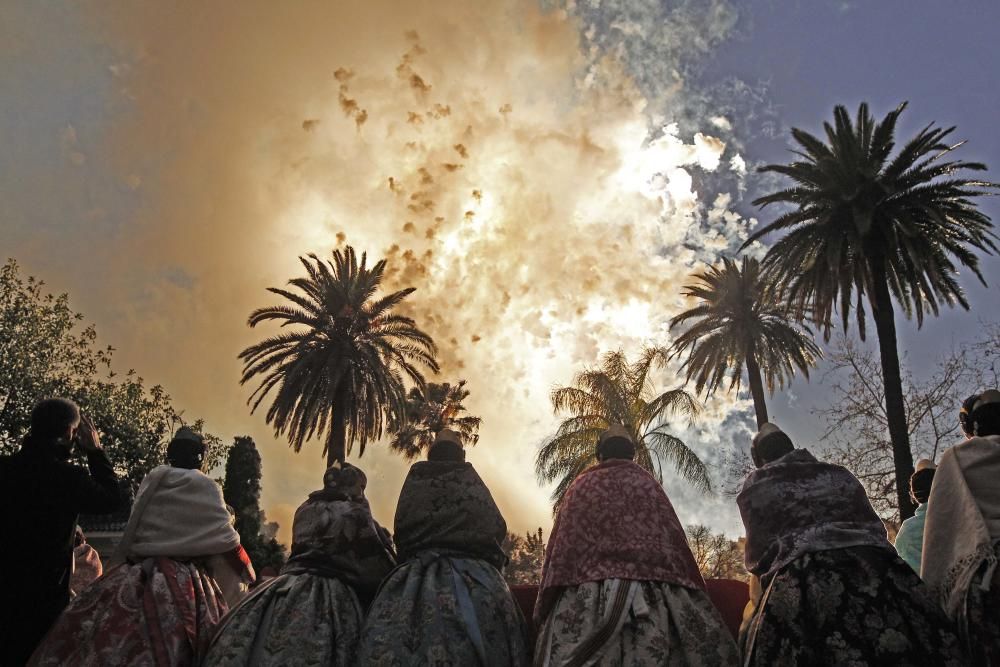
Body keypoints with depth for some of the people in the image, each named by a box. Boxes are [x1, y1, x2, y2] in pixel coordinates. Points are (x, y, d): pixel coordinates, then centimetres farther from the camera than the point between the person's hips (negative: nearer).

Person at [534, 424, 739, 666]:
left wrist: (545, 608, 12)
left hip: (585, 597, 0)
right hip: (650, 595, 0)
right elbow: (675, 542, 9)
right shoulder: (649, 484, 14)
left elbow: (561, 544, 9)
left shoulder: (581, 485, 13)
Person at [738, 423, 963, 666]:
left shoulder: (754, 488, 15)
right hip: (873, 564, 4)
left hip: (803, 578, -3)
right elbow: (875, 528, 23)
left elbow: (758, 552, 11)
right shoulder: (839, 474, 26)